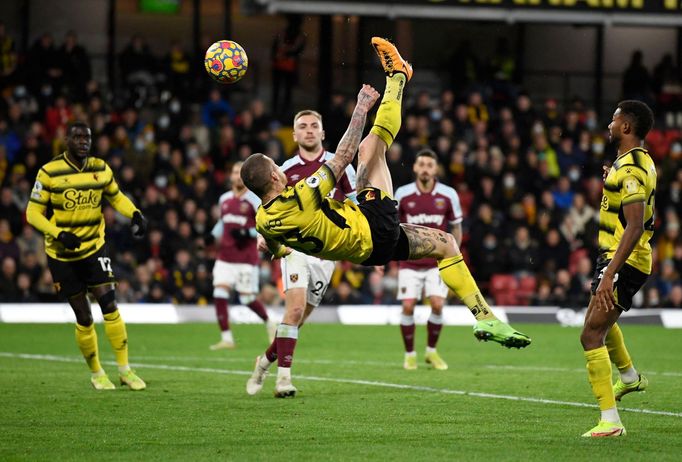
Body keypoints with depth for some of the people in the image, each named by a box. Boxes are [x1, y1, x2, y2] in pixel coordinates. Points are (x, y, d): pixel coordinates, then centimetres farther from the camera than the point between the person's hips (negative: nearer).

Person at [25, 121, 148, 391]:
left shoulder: (101, 169, 0)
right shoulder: (50, 173, -12)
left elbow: (116, 196, 16)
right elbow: (33, 213, -11)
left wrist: (135, 214, -5)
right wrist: (60, 234, -26)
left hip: (94, 248, 2)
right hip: (62, 255, -2)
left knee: (109, 305, -12)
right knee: (83, 318, 2)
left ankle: (125, 370, -4)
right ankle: (96, 374, 19)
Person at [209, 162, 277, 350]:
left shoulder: (254, 200, -6)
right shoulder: (224, 199, 12)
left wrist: (248, 233, -21)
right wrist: (214, 235, 14)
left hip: (246, 258, -5)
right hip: (225, 256, 5)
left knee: (247, 298, -1)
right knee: (219, 293, -11)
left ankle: (269, 323, 28)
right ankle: (226, 338, -6)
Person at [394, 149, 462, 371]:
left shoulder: (448, 195, -4)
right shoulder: (402, 194, -4)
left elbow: (456, 227, 8)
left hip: (437, 262, 0)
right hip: (410, 262, 0)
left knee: (437, 304, -13)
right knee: (408, 307, -9)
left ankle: (431, 351, 9)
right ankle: (410, 354, 9)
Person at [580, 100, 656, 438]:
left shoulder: (631, 169, -22)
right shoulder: (637, 161, 10)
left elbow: (634, 227, -30)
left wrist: (609, 274, -33)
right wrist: (611, 182, 21)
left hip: (625, 260, -11)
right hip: (617, 257, 11)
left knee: (591, 334, -16)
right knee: (600, 317, 35)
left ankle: (610, 421, -20)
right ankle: (629, 376, 55)